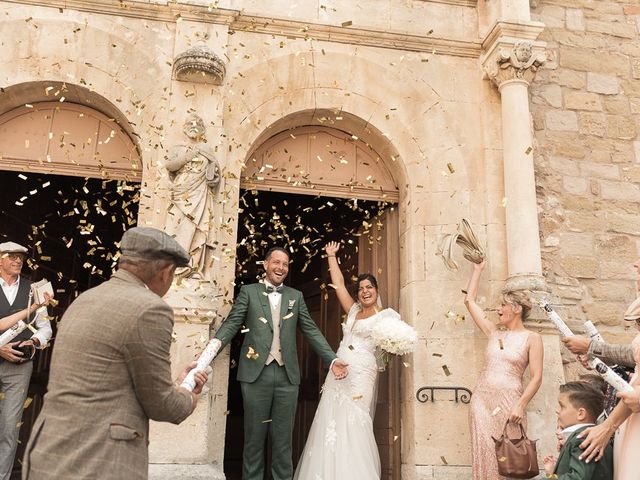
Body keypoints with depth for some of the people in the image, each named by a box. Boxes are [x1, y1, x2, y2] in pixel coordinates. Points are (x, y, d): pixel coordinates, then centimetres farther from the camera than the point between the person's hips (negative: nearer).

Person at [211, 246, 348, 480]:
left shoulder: (296, 296, 14)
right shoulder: (248, 291, 8)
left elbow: (311, 331, 11)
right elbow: (232, 323, -2)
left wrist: (332, 359, 1)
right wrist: (213, 346, -20)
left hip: (287, 375, 2)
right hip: (256, 373, -2)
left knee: (283, 440, 7)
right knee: (254, 437, 6)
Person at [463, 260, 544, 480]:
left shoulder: (532, 338, 1)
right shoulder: (494, 332, 14)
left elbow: (536, 378, -5)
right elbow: (470, 301, 18)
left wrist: (520, 405, -17)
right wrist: (478, 270, 24)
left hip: (509, 402, -4)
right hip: (482, 399, 4)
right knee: (485, 454, 0)